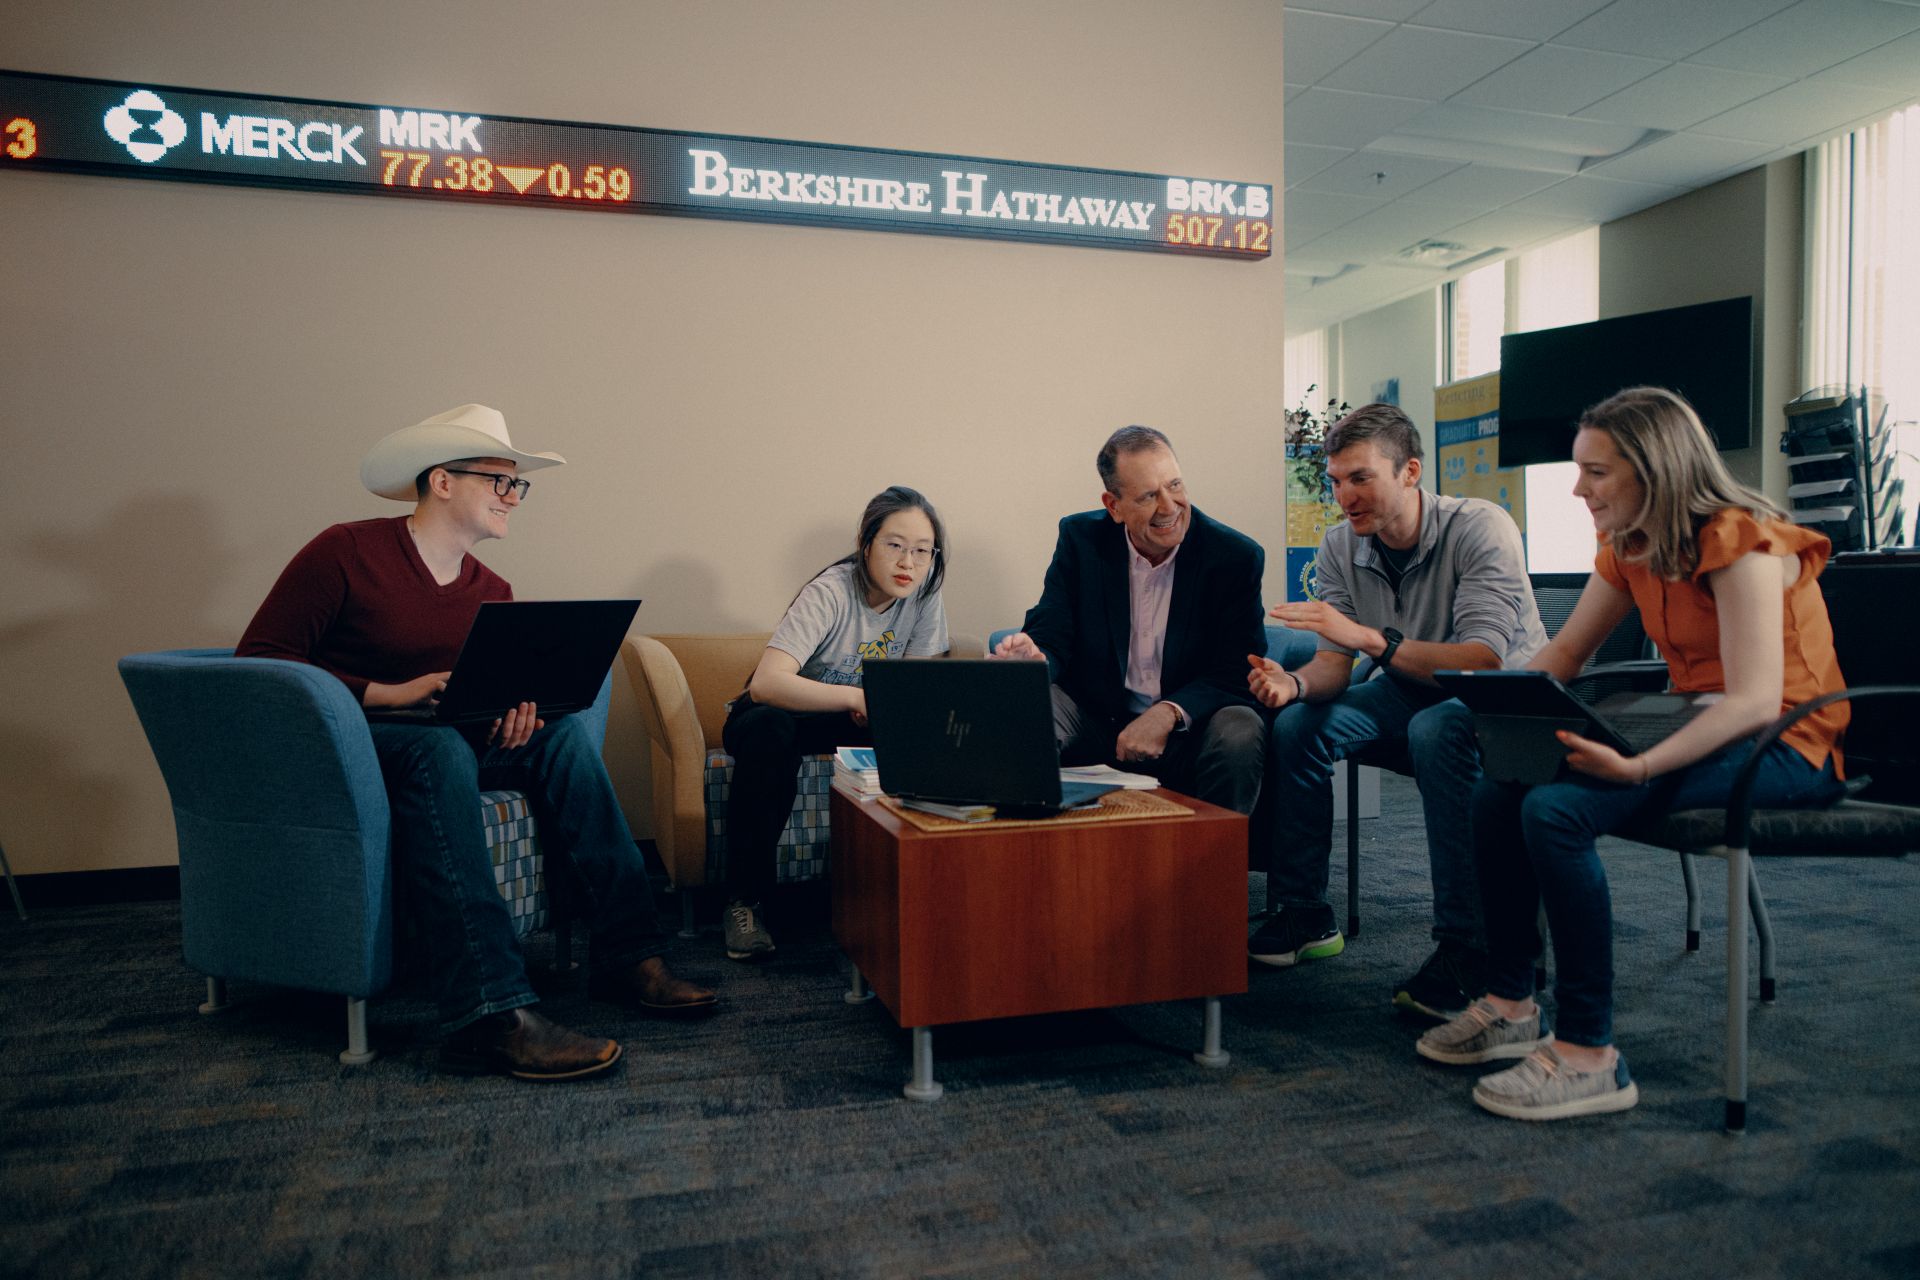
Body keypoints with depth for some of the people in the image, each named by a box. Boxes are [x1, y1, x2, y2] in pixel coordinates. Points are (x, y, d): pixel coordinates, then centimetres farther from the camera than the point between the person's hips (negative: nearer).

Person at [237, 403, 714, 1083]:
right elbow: (257, 660, -14)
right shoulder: (345, 554, -11)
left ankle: (627, 955, -20)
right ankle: (490, 1015, -46)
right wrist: (390, 694, -23)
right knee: (436, 744, -36)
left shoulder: (492, 594, 8)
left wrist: (516, 706, -12)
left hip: (435, 742, 6)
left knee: (562, 732, -15)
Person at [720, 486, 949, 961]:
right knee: (769, 730, -38)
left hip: (857, 723, 4)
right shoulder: (832, 592, -27)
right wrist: (859, 697, -42)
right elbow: (766, 684, -39)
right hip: (781, 712, -4)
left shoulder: (924, 596, -11)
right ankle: (746, 900, -24)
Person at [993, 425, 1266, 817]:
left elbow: (1237, 674, -11)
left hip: (1188, 727, -1)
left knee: (1240, 734, -31)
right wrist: (1035, 659, -32)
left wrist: (1168, 714, -29)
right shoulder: (1080, 539, -3)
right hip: (1094, 718, 1)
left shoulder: (1237, 557, -8)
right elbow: (1051, 637, -5)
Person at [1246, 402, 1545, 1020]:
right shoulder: (1341, 547, -7)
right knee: (1296, 722, -14)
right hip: (1411, 692, 6)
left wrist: (1370, 637, -43)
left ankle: (1466, 948, -29)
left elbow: (1483, 662, -34)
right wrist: (1295, 682, -30)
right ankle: (1305, 916, -1)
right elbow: (1336, 662, -7)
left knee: (1436, 730, -37)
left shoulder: (1480, 529, -24)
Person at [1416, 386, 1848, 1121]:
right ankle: (1511, 1005, 3)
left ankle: (1589, 1056, -21)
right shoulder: (1629, 550, 8)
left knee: (1555, 809, -29)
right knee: (1498, 791, -8)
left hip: (1785, 750, -8)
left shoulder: (1740, 543, -18)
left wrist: (1639, 767, -40)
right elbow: (1563, 653, 14)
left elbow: (1756, 701, -28)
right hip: (1698, 729, 8)